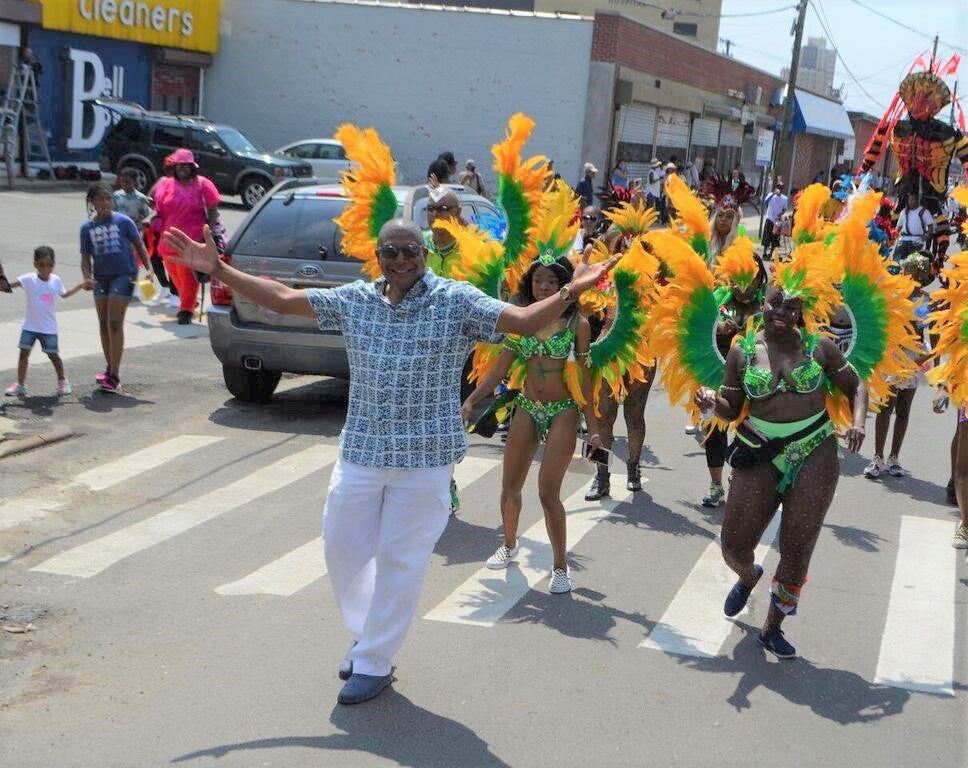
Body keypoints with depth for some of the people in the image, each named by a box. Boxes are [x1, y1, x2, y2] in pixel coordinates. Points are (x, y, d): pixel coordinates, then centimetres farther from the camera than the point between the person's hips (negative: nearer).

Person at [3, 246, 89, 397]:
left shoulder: (56, 280, 1)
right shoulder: (29, 279, -10)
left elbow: (64, 294, 22)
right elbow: (8, 286, -19)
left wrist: (82, 285, 22)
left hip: (49, 328, 1)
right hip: (30, 326, -1)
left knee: (53, 355, 5)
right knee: (24, 353, -1)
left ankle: (62, 381, 25)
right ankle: (20, 385, 8)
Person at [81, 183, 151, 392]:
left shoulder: (123, 221, -4)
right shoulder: (87, 227, 5)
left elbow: (139, 245, 4)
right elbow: (85, 257, 7)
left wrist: (148, 268, -6)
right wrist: (87, 278, -9)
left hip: (123, 275, -5)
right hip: (101, 278, 5)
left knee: (115, 324, -10)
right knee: (103, 325, 12)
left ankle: (114, 375, -8)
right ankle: (109, 367, 28)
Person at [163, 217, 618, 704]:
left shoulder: (456, 302, -7)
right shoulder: (355, 300, 4)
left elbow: (524, 321, -17)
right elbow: (281, 299, 9)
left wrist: (570, 291, -35)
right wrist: (217, 269, 4)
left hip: (425, 458, -4)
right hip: (360, 451, 4)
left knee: (399, 560, 4)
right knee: (342, 549, 13)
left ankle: (374, 664, 21)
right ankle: (366, 635, 40)